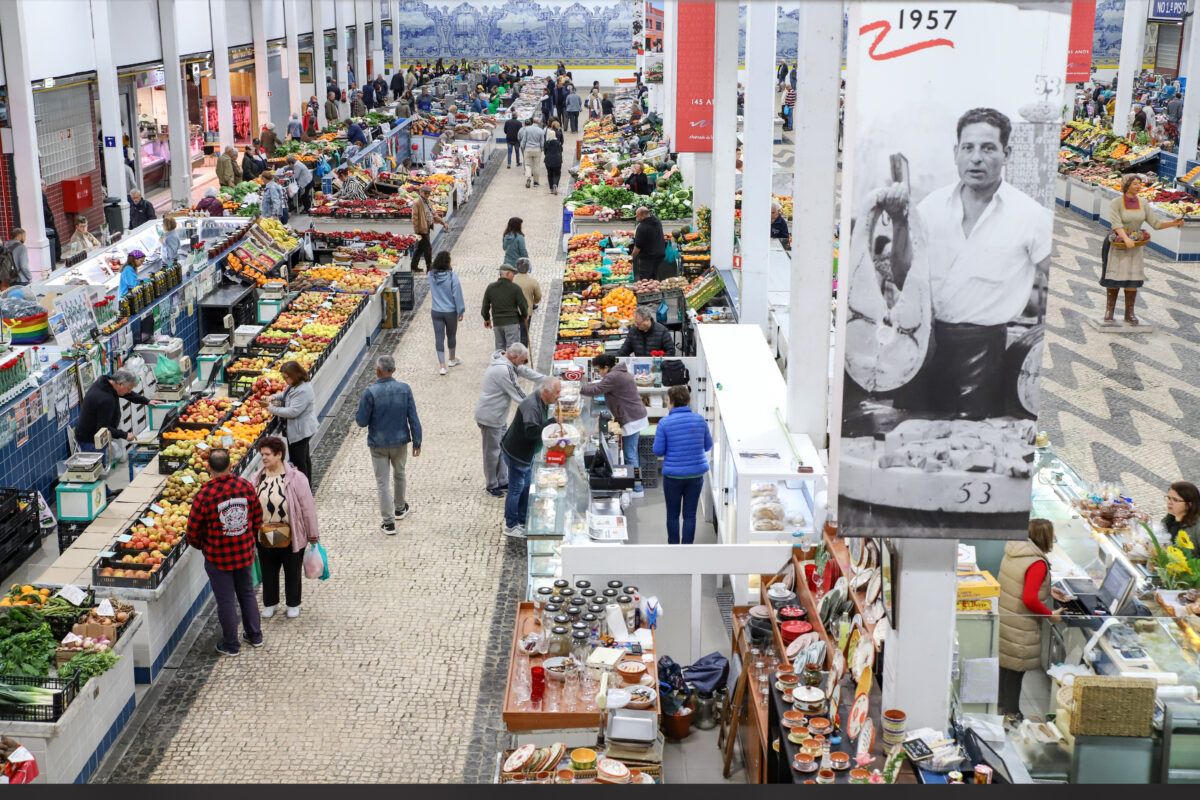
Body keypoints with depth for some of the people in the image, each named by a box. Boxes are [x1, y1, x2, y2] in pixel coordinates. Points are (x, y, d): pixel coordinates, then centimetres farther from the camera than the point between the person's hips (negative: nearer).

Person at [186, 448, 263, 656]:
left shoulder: (204, 495, -22)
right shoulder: (245, 486, -10)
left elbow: (193, 531, -12)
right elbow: (258, 517, 2)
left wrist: (202, 546, 9)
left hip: (218, 558, -4)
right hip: (245, 553, 4)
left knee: (226, 600, 10)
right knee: (247, 593, 22)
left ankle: (231, 645, 23)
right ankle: (255, 636, 35)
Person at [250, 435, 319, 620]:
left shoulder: (296, 478, -15)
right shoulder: (257, 479, -2)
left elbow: (307, 507, -10)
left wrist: (313, 536, -6)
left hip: (291, 538, -3)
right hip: (265, 538, 4)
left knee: (293, 573, 15)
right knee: (268, 572, 19)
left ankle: (293, 604, 35)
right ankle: (270, 603, 40)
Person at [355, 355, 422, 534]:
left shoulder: (371, 392, -19)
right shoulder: (404, 389, -9)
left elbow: (361, 421, -13)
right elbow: (413, 419, -5)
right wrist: (417, 442, 4)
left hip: (378, 444, -3)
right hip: (400, 441, 3)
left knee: (383, 481, 5)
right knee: (399, 474, 26)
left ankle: (388, 522, 4)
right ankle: (400, 508, 43)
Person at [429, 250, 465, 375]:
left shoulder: (431, 275, -7)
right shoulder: (452, 276, -18)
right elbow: (457, 295, -13)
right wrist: (461, 311, -3)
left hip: (436, 312, 2)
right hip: (450, 312, -2)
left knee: (439, 337, 4)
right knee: (451, 335, 18)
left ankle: (442, 365, -1)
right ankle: (452, 359, 38)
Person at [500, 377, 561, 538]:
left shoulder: (543, 403, 2)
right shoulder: (531, 406, -30)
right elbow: (531, 431, -38)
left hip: (527, 453, 10)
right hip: (516, 453, -10)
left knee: (526, 487, 19)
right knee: (516, 488, 0)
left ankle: (522, 521, 32)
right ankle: (510, 526, 12)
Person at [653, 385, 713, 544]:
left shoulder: (665, 423, -12)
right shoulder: (699, 420, -2)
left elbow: (658, 451, -9)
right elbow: (708, 445, 8)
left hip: (673, 475, -2)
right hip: (696, 474, 2)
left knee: (673, 514, 14)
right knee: (690, 514, 9)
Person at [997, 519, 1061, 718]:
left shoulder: (1011, 554, 2)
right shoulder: (1037, 564, -23)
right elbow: (1029, 600, -28)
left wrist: (1047, 591, 20)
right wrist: (1050, 614, -13)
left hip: (1002, 618, 8)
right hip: (1019, 627, -8)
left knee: (1005, 664, 21)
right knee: (1016, 670, 6)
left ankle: (1002, 705, 36)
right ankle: (1011, 712, 18)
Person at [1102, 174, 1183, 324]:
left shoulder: (1142, 204, 4)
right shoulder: (1116, 203, -10)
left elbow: (1156, 223, 4)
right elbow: (1116, 224, -21)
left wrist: (1174, 223, -10)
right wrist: (1126, 238, -35)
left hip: (1136, 245, 4)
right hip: (1117, 244, -4)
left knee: (1132, 280, 2)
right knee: (1114, 278, 1)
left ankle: (1129, 313, 9)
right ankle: (1109, 310, 12)